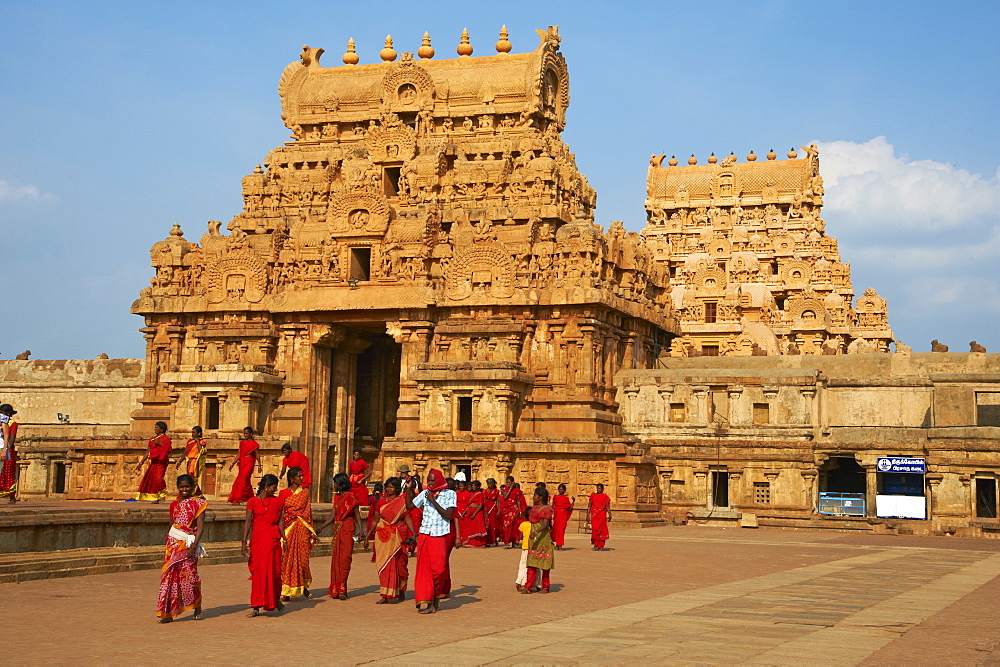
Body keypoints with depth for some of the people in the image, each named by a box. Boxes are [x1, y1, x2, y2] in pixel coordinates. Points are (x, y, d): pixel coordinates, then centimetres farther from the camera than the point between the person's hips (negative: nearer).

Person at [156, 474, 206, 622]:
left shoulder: (197, 503, -1)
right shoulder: (174, 504, 13)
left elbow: (200, 525, -8)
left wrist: (194, 545, -17)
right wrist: (167, 547, 16)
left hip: (187, 544, -4)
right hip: (173, 543, 4)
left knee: (189, 576, -3)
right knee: (170, 577, -1)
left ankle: (197, 608, 18)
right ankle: (168, 613, 1)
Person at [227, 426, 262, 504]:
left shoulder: (254, 443, -2)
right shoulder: (242, 443, 13)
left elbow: (257, 455, -1)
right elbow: (239, 454, 15)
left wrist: (259, 466, -3)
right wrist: (232, 463, 10)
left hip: (249, 463, -6)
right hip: (242, 463, 6)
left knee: (243, 480, -14)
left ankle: (238, 500, -17)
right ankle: (250, 497, 22)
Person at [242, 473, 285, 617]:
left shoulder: (278, 502, 7)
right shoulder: (252, 501, 1)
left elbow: (280, 522, 8)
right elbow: (248, 522, -4)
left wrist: (284, 540, 3)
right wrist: (244, 542, -11)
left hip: (272, 538, 1)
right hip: (257, 539, -1)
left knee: (273, 570, -1)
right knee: (257, 571, 1)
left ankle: (276, 598, 25)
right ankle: (256, 607, 5)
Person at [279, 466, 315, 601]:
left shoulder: (305, 492, 9)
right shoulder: (283, 493, 2)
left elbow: (308, 512, 11)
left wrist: (312, 531, 7)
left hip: (302, 529, 2)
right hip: (288, 528, -2)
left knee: (302, 557, 2)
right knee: (287, 559, -3)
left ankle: (303, 585, 24)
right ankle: (286, 592, 2)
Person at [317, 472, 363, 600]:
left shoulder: (351, 496, -4)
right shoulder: (337, 497, 17)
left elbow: (357, 515, -6)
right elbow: (332, 517, 17)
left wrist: (360, 530, -18)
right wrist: (320, 528, 11)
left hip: (348, 529, -7)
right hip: (337, 530, 7)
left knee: (345, 557, -9)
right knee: (336, 558, 2)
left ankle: (341, 589, -8)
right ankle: (336, 589, 6)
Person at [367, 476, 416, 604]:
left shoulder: (402, 502, -1)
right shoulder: (381, 501, 10)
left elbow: (407, 518, -6)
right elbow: (375, 520, 15)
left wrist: (414, 534, -16)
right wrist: (368, 535, 13)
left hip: (396, 536, -3)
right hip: (381, 535, 3)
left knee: (396, 564, -1)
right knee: (382, 564, 0)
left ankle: (399, 592, 14)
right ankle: (385, 595, 4)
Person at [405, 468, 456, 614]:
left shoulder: (449, 494, -1)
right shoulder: (425, 493, 10)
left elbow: (448, 515, -9)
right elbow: (409, 506, 13)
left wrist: (433, 501, -14)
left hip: (440, 536, -3)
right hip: (424, 535, 3)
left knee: (438, 569, -4)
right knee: (424, 568, -3)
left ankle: (436, 597, 17)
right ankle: (425, 601, -4)